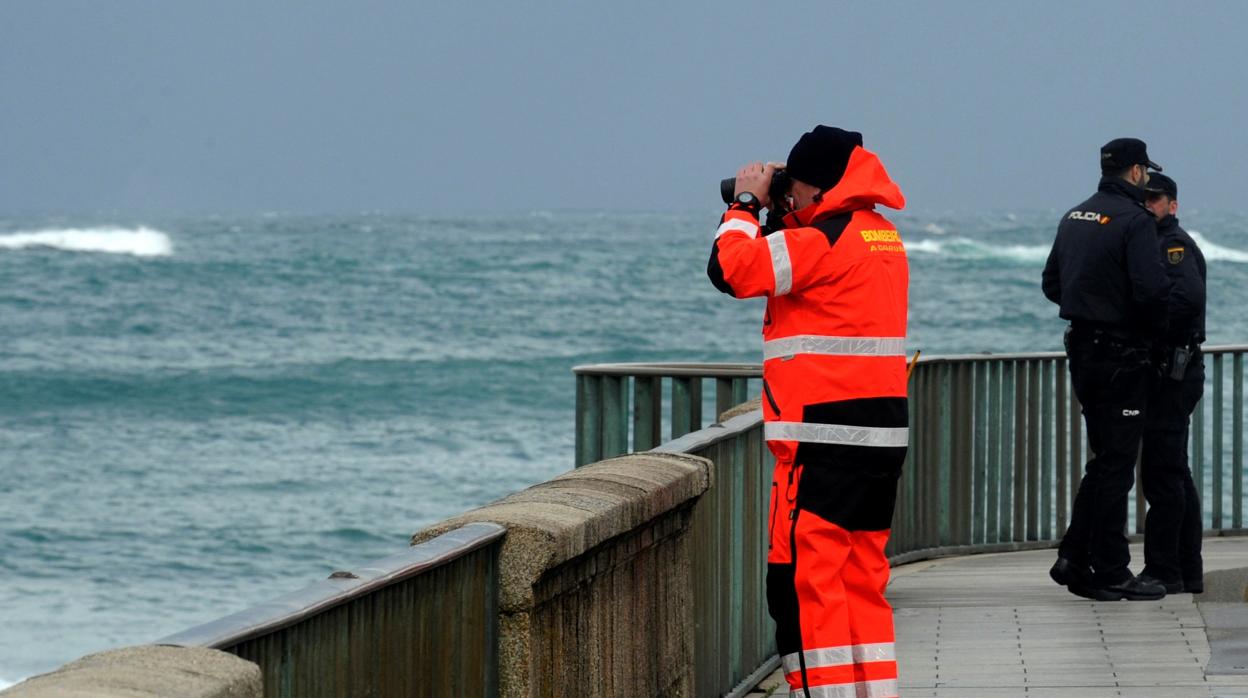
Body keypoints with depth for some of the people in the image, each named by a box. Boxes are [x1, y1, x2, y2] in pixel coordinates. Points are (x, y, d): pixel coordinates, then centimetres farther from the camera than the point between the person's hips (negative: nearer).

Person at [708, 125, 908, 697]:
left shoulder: (823, 240, -14)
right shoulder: (884, 237, 15)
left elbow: (730, 269, -16)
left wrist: (746, 204, -1)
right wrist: (781, 217, 18)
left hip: (826, 439, -9)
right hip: (883, 438, 9)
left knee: (802, 581, -6)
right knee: (863, 582, 14)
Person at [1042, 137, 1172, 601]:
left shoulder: (1074, 219, 12)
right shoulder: (1134, 220, -14)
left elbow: (1051, 283, 17)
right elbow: (1152, 288, -24)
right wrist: (1154, 329, -7)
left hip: (1082, 349, 8)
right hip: (1122, 354, -8)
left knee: (1104, 458, 17)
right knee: (1116, 463, -3)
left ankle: (1074, 558, 13)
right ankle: (1111, 575, 0)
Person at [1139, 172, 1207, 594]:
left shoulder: (1174, 244, -12)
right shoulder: (1158, 243, 20)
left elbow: (1188, 295, -29)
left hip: (1173, 372, -11)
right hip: (1170, 372, 11)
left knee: (1162, 472, -10)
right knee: (1174, 473, 13)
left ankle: (1163, 571, -9)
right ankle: (1187, 571, 17)